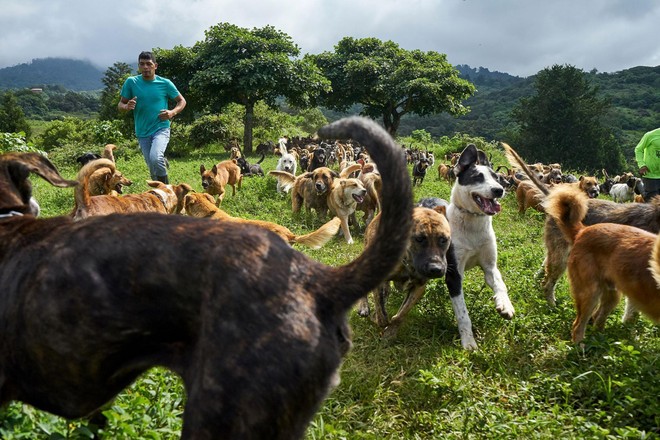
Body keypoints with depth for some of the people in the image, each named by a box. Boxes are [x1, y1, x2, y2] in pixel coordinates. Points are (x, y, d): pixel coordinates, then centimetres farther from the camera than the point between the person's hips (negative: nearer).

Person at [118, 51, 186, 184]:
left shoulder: (165, 83, -3)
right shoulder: (131, 82, 0)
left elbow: (182, 101, 8)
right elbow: (120, 104, 5)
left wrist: (173, 112, -13)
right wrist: (127, 106, -19)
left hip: (161, 129, -3)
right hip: (142, 132, 3)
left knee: (155, 158, -28)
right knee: (153, 169, 7)